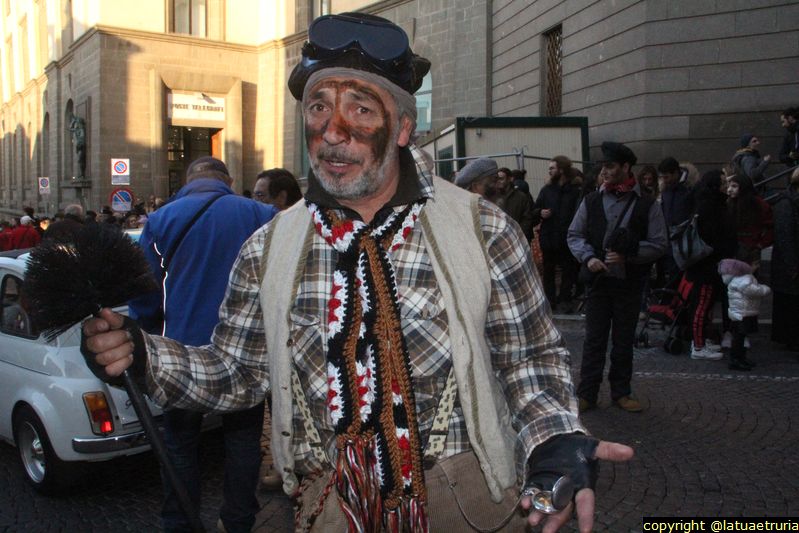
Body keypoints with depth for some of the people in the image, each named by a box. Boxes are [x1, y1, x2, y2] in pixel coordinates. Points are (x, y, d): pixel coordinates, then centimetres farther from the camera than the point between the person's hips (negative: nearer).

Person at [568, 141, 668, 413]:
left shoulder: (646, 205, -2)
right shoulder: (591, 202, 4)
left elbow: (659, 244, -2)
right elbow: (574, 235, 8)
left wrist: (627, 256, -14)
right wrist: (588, 258, -10)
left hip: (629, 282, -1)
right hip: (598, 280, 1)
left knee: (624, 340, 10)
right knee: (594, 339, 4)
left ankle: (621, 392, 24)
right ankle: (586, 393, 11)